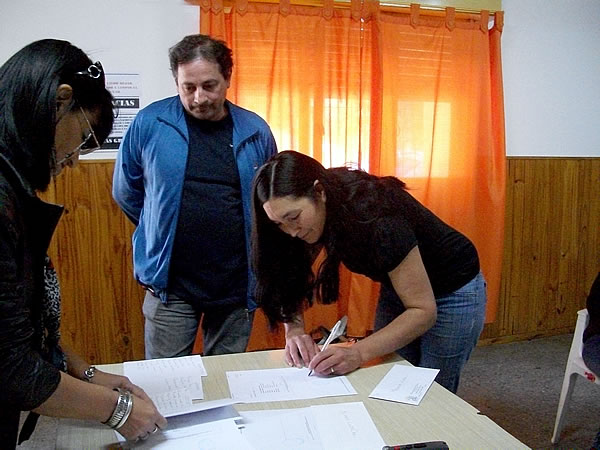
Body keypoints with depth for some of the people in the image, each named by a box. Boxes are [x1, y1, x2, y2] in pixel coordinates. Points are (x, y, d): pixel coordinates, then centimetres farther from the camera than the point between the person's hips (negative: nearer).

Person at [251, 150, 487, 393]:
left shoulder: (378, 220, -35)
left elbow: (423, 311, -30)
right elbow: (292, 277, -7)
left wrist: (359, 353, -39)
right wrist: (294, 331, -25)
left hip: (453, 294, -5)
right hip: (398, 286, 6)